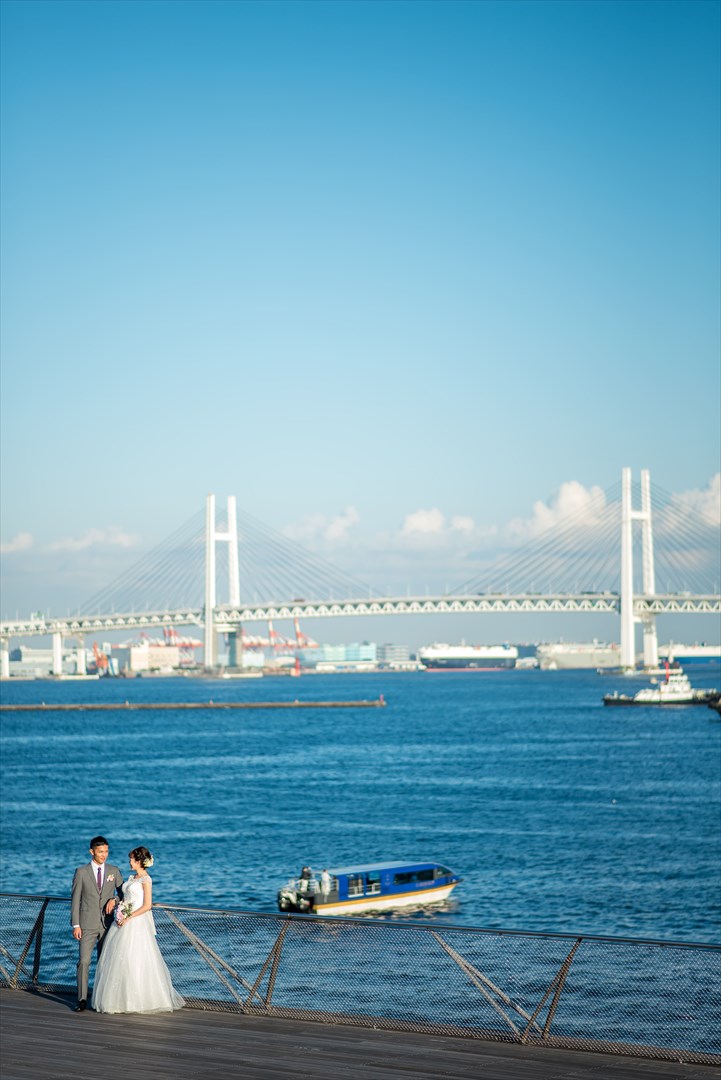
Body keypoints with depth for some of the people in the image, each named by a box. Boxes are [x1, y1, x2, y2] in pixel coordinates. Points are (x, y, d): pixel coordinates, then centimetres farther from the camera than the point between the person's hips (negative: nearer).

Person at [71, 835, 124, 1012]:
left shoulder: (114, 871, 6)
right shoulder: (81, 872, -1)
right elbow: (75, 900, -1)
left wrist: (114, 900, -11)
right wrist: (75, 925, -7)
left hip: (106, 923, 3)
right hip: (87, 924, -3)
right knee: (84, 961, -10)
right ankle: (82, 999, -7)